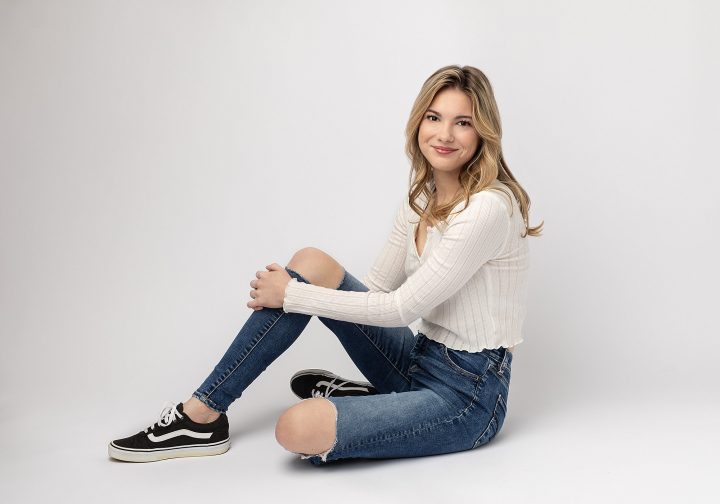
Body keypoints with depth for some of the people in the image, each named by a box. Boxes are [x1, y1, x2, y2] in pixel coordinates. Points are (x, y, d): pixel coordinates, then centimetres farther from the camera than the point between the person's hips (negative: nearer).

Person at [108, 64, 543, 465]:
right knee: (310, 264, -10)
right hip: (422, 361, 8)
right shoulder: (423, 197, 7)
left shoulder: (488, 206, -20)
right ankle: (202, 413, -2)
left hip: (470, 395, -8)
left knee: (297, 431, -30)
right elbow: (378, 288, 9)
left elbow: (404, 307, -21)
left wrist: (292, 295, -15)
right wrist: (284, 292, -5)